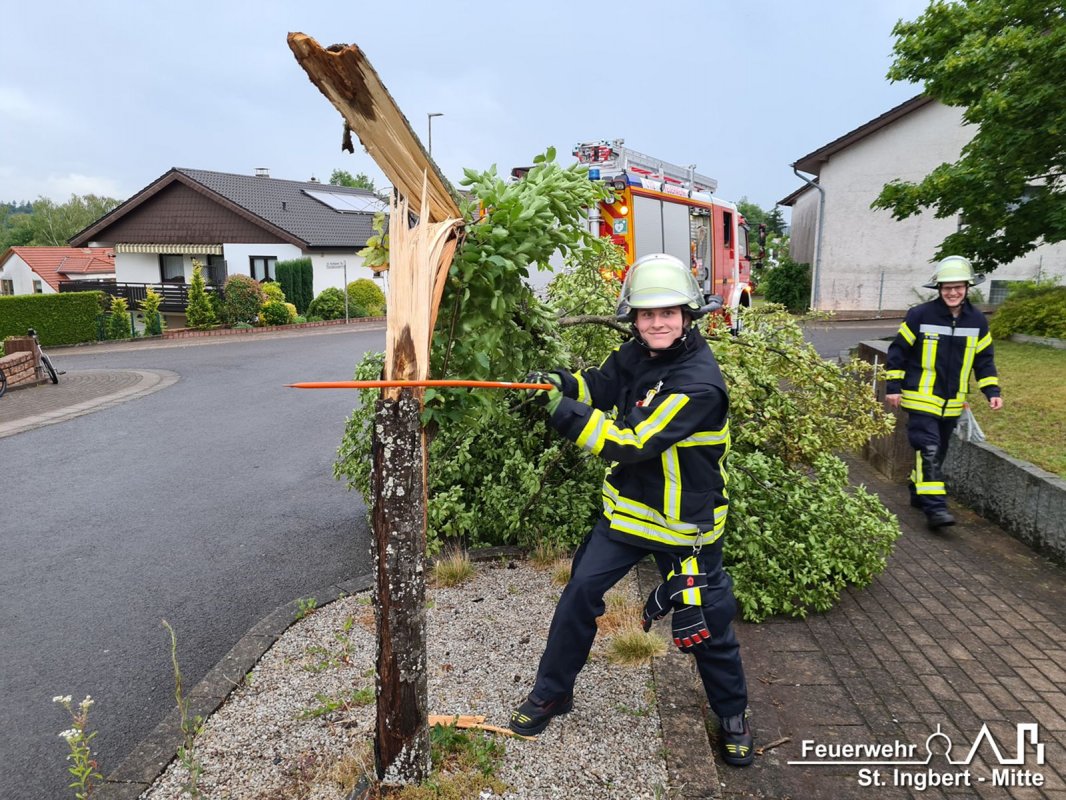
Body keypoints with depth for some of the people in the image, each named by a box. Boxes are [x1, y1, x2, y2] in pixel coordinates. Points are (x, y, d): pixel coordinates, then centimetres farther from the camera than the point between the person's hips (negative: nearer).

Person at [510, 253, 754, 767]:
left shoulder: (699, 382, -27)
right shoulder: (634, 355, -3)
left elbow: (632, 444, -30)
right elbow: (596, 388, 7)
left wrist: (563, 412, -30)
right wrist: (559, 383, -15)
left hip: (685, 523, -6)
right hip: (626, 508, 6)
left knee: (706, 626, 9)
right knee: (579, 593, 6)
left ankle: (732, 713, 36)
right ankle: (551, 692, 26)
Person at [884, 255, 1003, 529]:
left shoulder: (977, 321, 3)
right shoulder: (920, 315, -11)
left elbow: (984, 359, 11)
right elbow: (898, 351, -5)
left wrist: (992, 391, 2)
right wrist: (893, 387, -7)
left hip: (953, 402, 5)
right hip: (921, 398, -5)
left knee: (938, 452, 15)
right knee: (928, 449, -14)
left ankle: (918, 492, 32)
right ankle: (935, 507, -12)